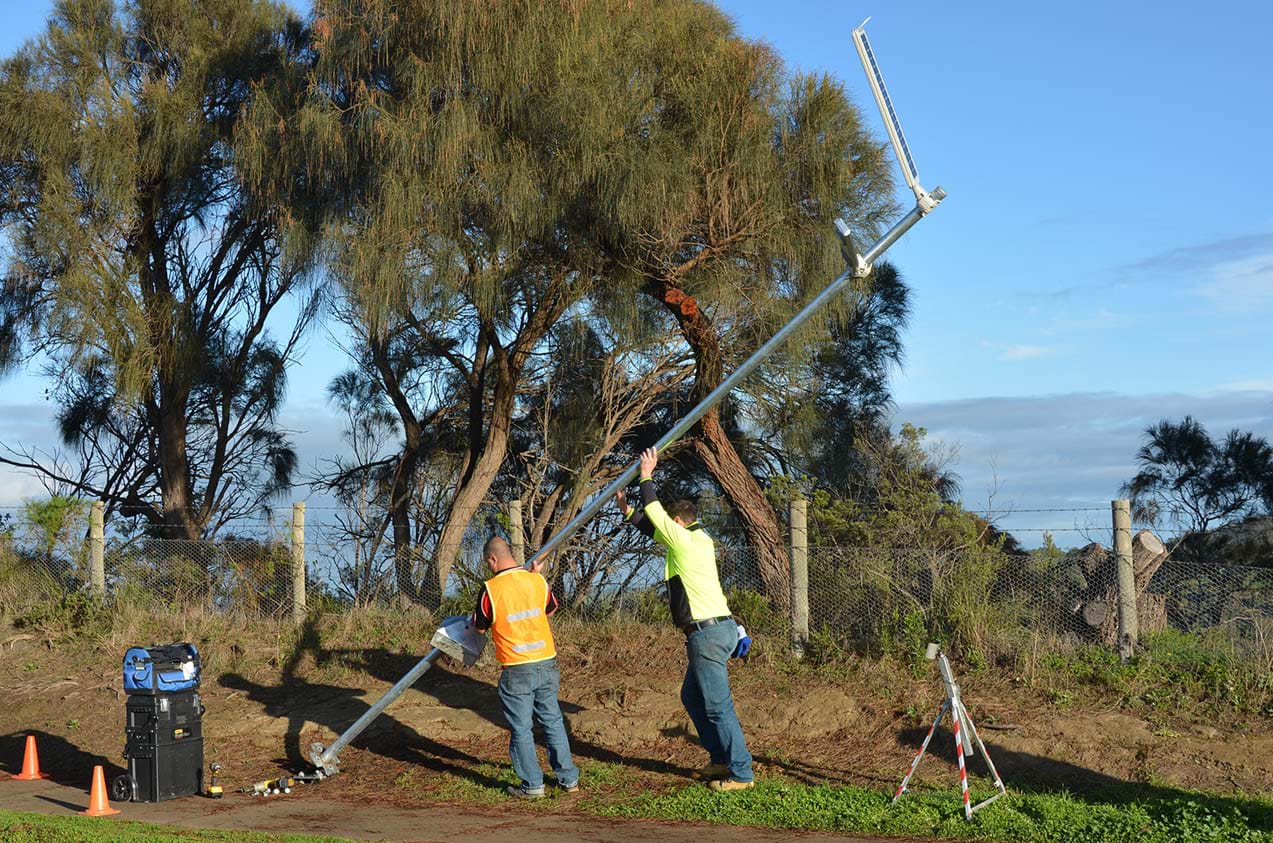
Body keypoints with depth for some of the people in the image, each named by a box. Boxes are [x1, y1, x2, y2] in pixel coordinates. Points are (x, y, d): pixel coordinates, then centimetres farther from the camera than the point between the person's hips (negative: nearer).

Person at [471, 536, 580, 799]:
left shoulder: (490, 589, -12)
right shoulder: (538, 581, -1)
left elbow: (480, 627, 1)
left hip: (517, 671, -4)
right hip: (547, 664, 4)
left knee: (521, 728, 8)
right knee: (553, 721, 16)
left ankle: (533, 784, 11)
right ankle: (568, 778, 22)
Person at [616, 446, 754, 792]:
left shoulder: (684, 540, -10)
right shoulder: (700, 540, 16)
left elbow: (656, 515, -2)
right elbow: (654, 529, 29)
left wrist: (646, 478, 8)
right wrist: (628, 512, 34)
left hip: (707, 633, -10)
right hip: (718, 628, 10)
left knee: (718, 706, -6)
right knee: (692, 697, 21)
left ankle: (741, 773, -3)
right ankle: (721, 759, 25)